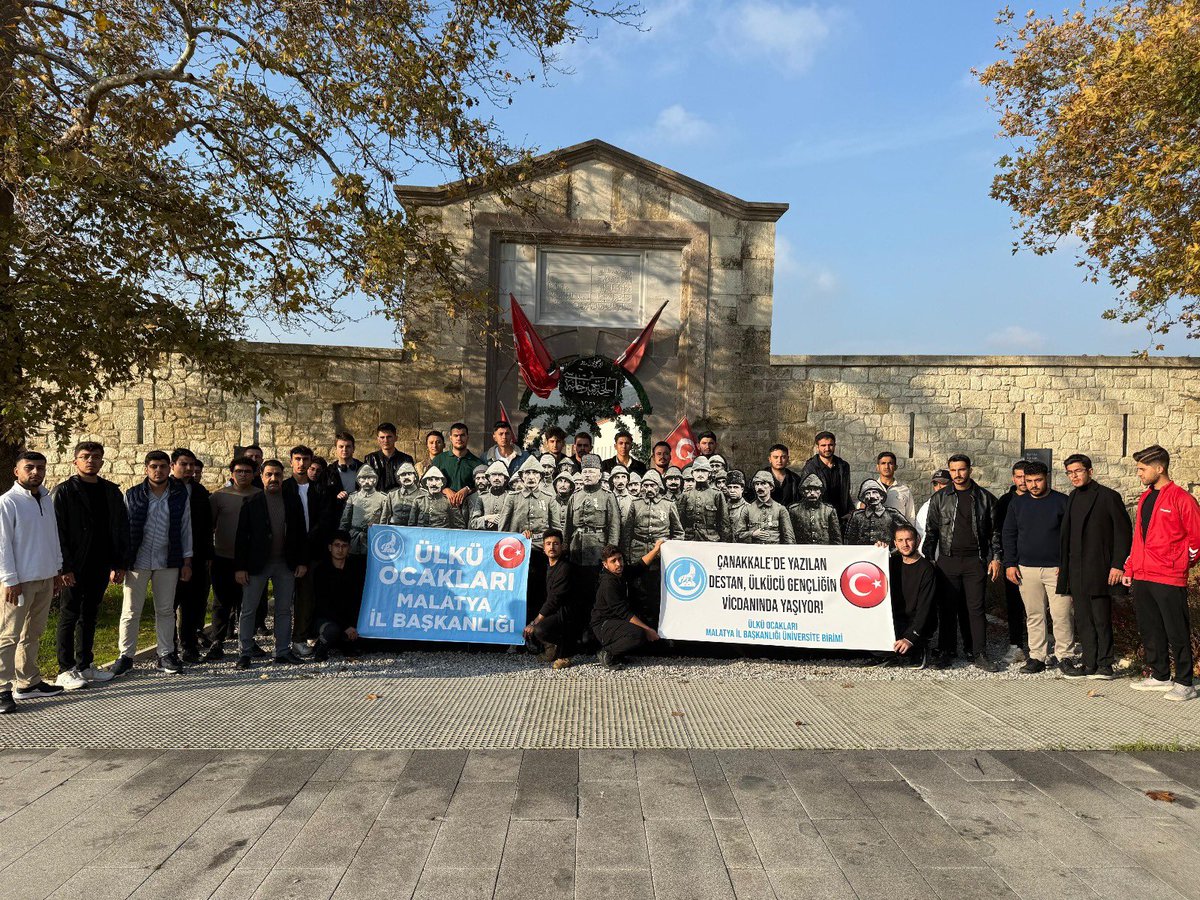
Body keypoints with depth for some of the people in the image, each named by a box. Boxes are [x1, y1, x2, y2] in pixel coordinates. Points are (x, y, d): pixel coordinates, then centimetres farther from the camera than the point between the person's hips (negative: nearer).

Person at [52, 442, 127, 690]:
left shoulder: (111, 492, 9)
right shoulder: (63, 492, -4)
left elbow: (121, 529, 10)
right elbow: (57, 532, -9)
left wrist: (119, 564, 4)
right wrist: (65, 567, -16)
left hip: (100, 567, 5)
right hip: (74, 568, -4)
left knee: (89, 616, 13)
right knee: (69, 616, 2)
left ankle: (85, 665, 22)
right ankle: (65, 671, 9)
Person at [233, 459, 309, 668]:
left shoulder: (293, 500, 4)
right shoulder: (251, 503, -3)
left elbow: (301, 532, 7)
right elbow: (241, 537, -4)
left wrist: (302, 561, 1)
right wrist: (239, 567, -9)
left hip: (286, 564, 3)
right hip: (257, 563, -2)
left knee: (284, 610, 10)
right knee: (248, 610, 2)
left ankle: (283, 651, 19)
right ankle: (244, 653, 12)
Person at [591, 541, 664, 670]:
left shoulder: (623, 573, 4)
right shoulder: (608, 583, -22)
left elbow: (641, 565, 24)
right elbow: (624, 613, -23)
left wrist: (656, 549, 16)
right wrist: (647, 630, -22)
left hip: (617, 622, 10)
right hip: (604, 625, -10)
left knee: (652, 634, 6)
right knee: (638, 634, -32)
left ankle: (616, 655, 5)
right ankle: (607, 653, -12)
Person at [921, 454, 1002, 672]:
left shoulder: (985, 497, 7)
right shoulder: (939, 498, 7)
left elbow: (994, 530, 9)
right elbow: (931, 531, 9)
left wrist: (995, 558, 1)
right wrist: (926, 559, 3)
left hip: (976, 561, 0)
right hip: (948, 560, 1)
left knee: (975, 608, 0)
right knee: (947, 608, 3)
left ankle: (978, 653, 8)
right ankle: (946, 652, 13)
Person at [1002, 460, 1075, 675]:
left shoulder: (1062, 502, 0)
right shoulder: (1017, 503, 9)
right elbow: (1008, 535, 12)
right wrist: (1010, 564, 5)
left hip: (1056, 569, -3)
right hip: (1027, 570, 3)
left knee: (1062, 615, -4)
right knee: (1034, 615, 7)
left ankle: (1064, 656, 9)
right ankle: (1037, 657, 14)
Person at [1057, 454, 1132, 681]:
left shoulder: (1108, 496, -5)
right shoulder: (1072, 498, 14)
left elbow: (1124, 532, -7)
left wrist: (1117, 565, -12)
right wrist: (1063, 565, 14)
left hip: (1098, 569, -6)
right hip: (1076, 571, 6)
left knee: (1102, 619, -3)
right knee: (1083, 620, 8)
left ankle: (1104, 665, 6)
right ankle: (1090, 664, 15)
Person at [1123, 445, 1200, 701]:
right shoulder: (1144, 499, 15)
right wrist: (1129, 568, 16)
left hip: (1169, 578, -8)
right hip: (1141, 577, 8)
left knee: (1177, 632, 0)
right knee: (1149, 630, 13)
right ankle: (1160, 676, 25)